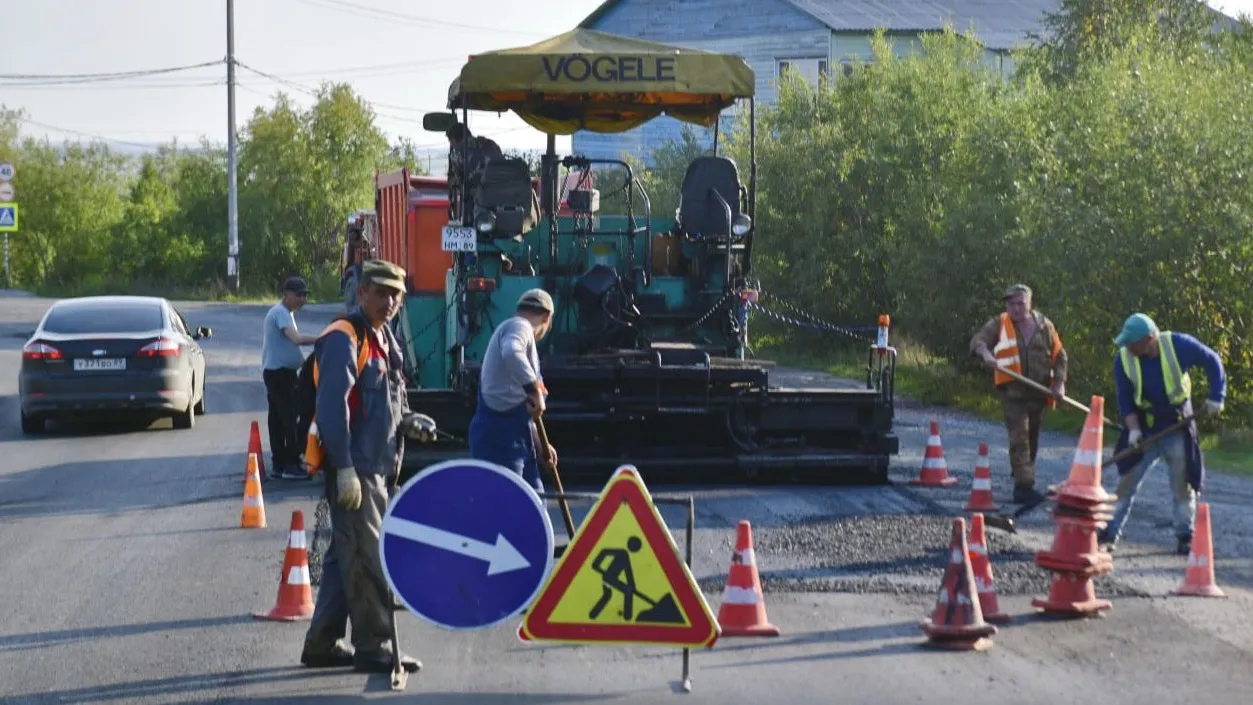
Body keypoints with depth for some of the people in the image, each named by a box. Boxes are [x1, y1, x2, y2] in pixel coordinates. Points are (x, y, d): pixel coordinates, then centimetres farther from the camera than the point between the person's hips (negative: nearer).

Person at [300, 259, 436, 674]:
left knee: (346, 558, 14)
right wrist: (344, 469, -25)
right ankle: (373, 648, -2)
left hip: (378, 468, 10)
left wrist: (408, 422, 9)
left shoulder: (385, 340, 17)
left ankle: (322, 644, 21)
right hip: (354, 469, -10)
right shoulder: (344, 340, -13)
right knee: (367, 561, -7)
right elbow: (332, 406, -21)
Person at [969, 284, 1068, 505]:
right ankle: (1024, 486, -17)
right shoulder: (999, 325, 2)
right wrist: (986, 354, -33)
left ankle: (1023, 476, 34)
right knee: (1019, 438, -14)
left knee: (1032, 438, 14)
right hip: (1012, 392, -3)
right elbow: (978, 341, -9)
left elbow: (1059, 356, 11)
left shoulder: (1044, 325, 8)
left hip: (1038, 392, 3)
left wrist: (1059, 383, -2)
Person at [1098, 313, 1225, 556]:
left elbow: (1212, 362, -5)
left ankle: (1186, 537, 18)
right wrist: (1133, 428, -17)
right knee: (1126, 482, -1)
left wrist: (1216, 397, -10)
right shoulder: (1124, 359, -13)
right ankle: (1109, 535, 6)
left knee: (1183, 484, 4)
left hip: (1178, 429, -1)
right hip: (1144, 429, 1)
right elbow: (1124, 398, -4)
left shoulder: (1179, 345, -19)